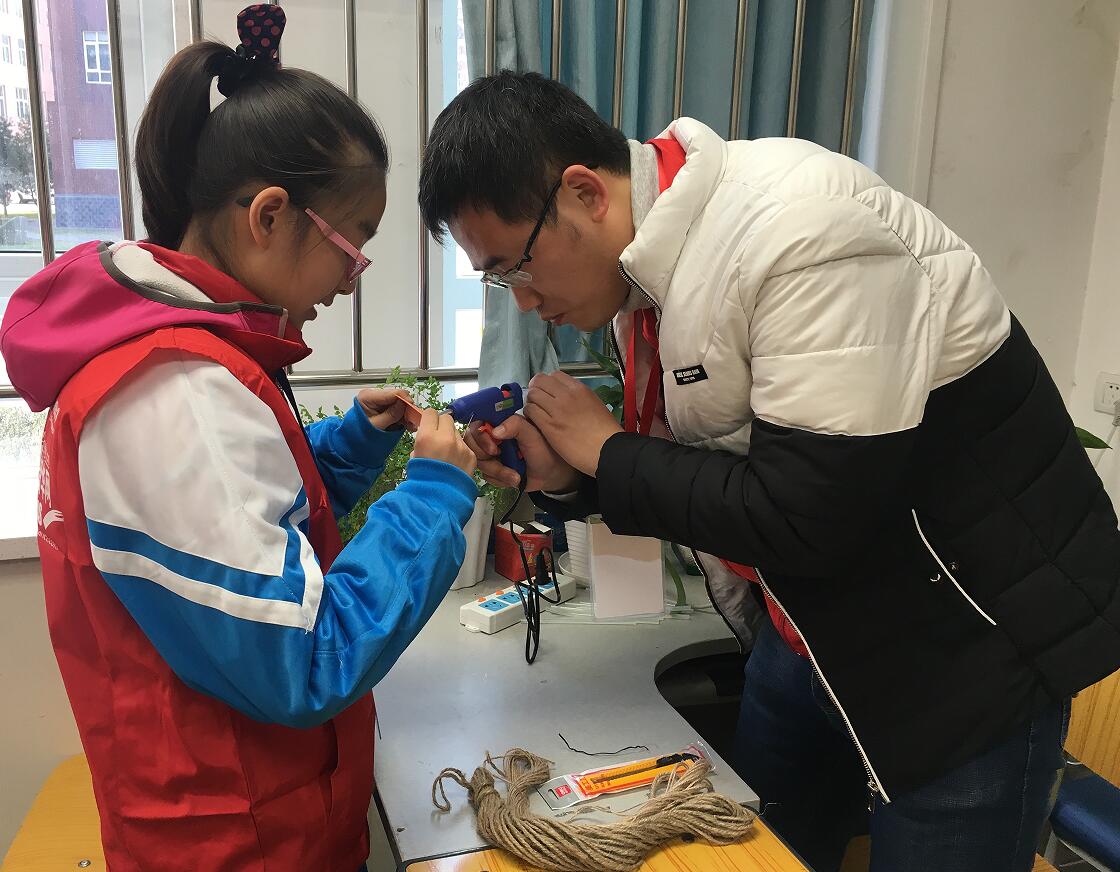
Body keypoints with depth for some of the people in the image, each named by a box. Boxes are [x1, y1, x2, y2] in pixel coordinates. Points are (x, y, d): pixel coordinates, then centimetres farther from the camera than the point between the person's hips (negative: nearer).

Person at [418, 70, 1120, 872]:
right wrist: (564, 476, -9)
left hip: (974, 638, -8)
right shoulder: (650, 255, -1)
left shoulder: (798, 230, -28)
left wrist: (608, 451, -19)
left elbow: (806, 520, -31)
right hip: (824, 623, 8)